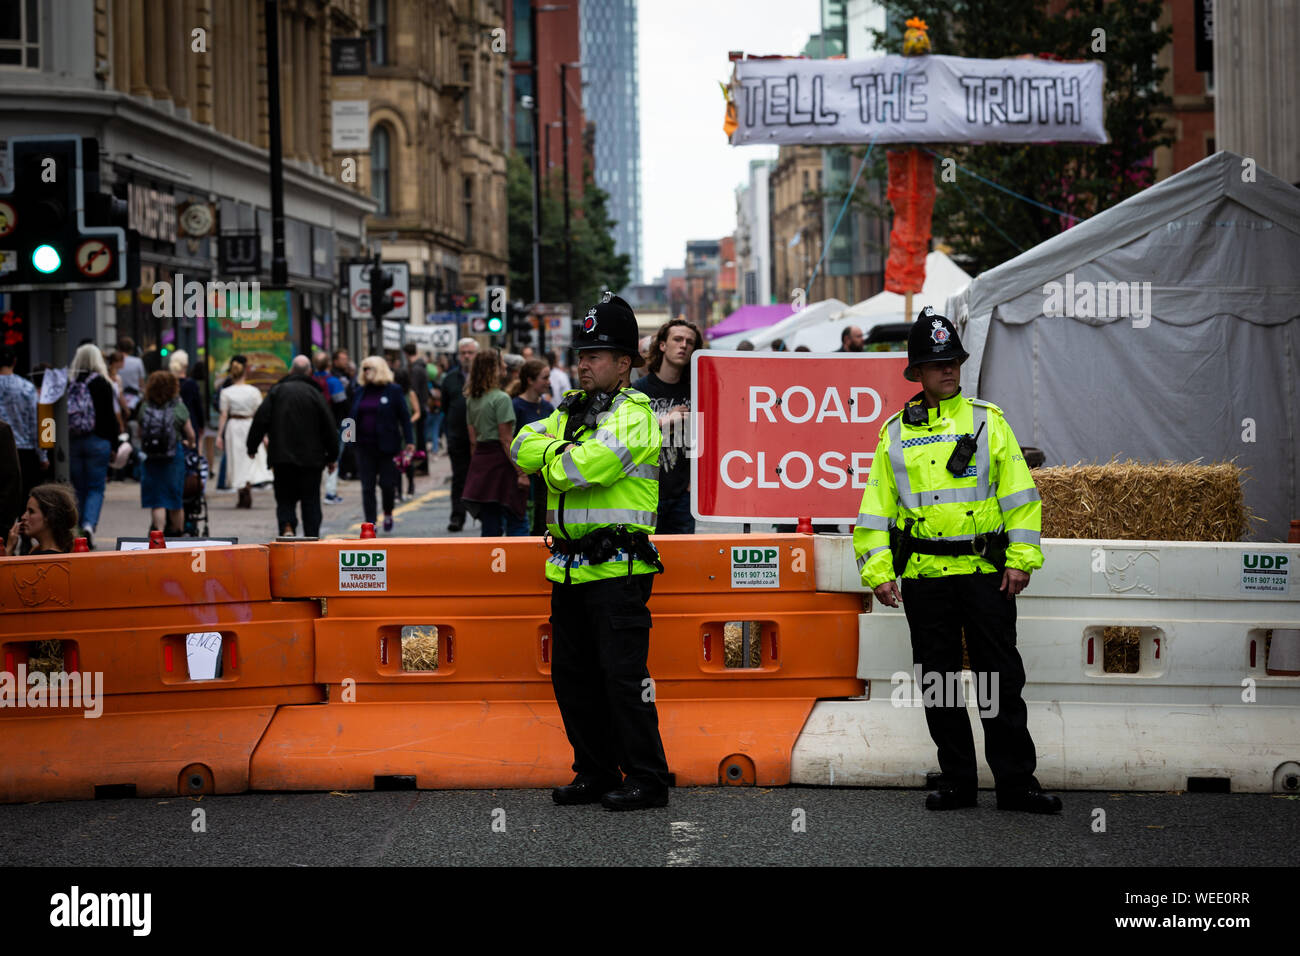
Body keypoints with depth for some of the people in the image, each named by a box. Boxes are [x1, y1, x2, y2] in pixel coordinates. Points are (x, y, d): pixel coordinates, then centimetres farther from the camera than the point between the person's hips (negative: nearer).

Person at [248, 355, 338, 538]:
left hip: (282, 458, 1)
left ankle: (287, 527, -16)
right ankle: (312, 536, 3)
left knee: (285, 499, 8)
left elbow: (260, 420, -2)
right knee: (311, 501, 7)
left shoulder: (277, 390, 1)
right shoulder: (315, 393, -2)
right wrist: (332, 456, 9)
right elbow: (329, 427, -1)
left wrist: (252, 447, 8)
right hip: (311, 459, -1)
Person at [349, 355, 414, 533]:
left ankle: (388, 513, 27)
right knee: (367, 487, 2)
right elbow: (354, 415, 17)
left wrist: (409, 441, -8)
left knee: (387, 483, 0)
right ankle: (370, 524, 5)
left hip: (386, 445, -4)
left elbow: (404, 417, -2)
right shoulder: (361, 392, 12)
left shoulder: (394, 390, -1)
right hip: (364, 445, 4)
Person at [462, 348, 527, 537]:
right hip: (500, 460, -7)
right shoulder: (501, 398, -12)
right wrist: (521, 472, -13)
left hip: (480, 459, 8)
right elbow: (506, 441, -14)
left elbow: (473, 440, 14)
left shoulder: (471, 399, 11)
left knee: (490, 527, 9)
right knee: (517, 524, -4)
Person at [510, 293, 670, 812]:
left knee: (622, 675, -8)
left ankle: (647, 780, -1)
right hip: (569, 569, 9)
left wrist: (554, 456, -1)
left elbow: (573, 471, -21)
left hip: (616, 568, -8)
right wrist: (562, 444, -12)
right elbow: (524, 449, 4)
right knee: (573, 676, 12)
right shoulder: (572, 407, 16)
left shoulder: (632, 416, -11)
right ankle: (596, 773, 22)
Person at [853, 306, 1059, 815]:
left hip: (986, 570, -2)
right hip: (924, 575, 2)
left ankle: (1016, 781, 4)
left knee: (1001, 678, -1)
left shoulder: (989, 420, 5)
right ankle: (957, 781, 15)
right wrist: (878, 569, 1)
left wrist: (1021, 558, -5)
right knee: (938, 681, 6)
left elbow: (1019, 495, 3)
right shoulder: (895, 433, 8)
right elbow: (877, 506, 10)